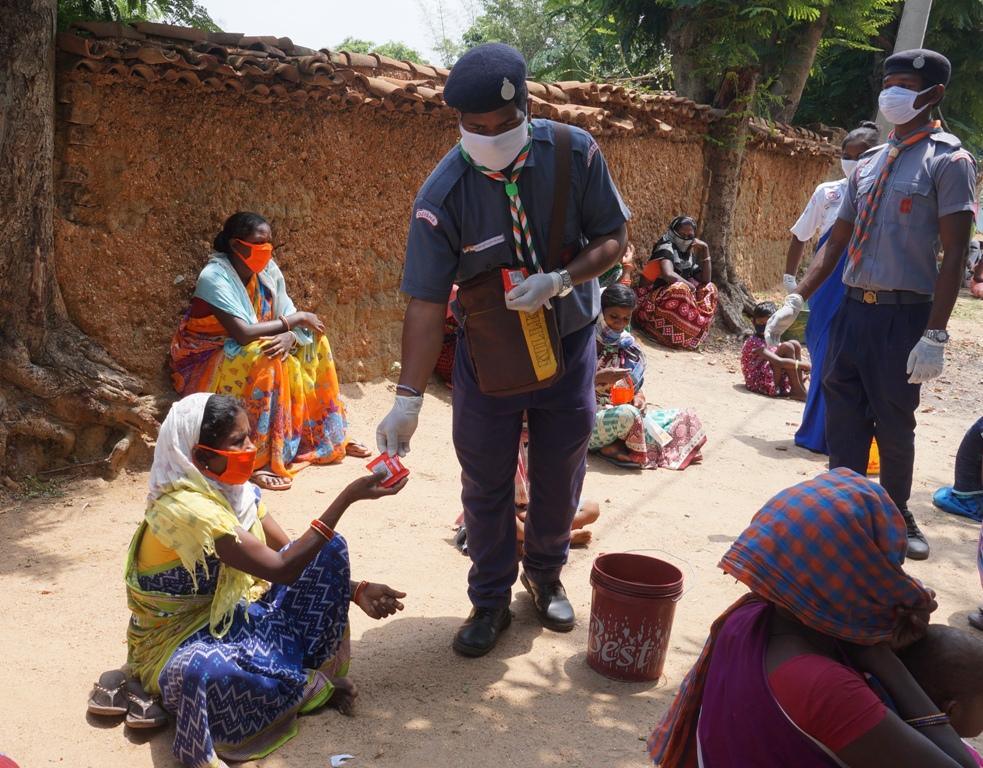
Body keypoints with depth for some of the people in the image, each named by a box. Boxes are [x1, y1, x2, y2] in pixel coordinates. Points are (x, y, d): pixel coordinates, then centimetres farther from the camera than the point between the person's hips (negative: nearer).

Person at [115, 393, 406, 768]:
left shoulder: (235, 489, -3)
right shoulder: (187, 508, -30)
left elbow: (294, 555, 0)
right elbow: (283, 569, -33)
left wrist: (355, 591, -16)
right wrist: (348, 496, -33)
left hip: (233, 616, 8)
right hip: (180, 645, -8)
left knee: (329, 549, -5)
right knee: (201, 673, -44)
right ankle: (313, 687, -16)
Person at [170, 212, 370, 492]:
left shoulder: (268, 270, -3)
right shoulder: (214, 277, -24)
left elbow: (291, 319, -4)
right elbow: (243, 333, -33)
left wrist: (290, 337, -29)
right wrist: (297, 319, -25)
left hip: (252, 352, 8)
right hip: (206, 363, -8)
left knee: (313, 339, -1)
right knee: (263, 358, -34)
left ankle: (329, 436, 8)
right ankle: (256, 460, -33)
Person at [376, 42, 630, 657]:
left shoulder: (575, 153, -18)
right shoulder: (443, 194, -23)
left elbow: (614, 239, -8)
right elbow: (426, 302, -23)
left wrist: (559, 282, -28)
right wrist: (408, 400, -28)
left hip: (568, 343, 2)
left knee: (560, 474, 15)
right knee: (485, 483, 7)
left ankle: (545, 576, 42)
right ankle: (491, 601, 28)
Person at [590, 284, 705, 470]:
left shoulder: (626, 344, 6)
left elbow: (635, 385, 12)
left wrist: (638, 397, -11)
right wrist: (598, 378, -27)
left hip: (623, 412, 7)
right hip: (589, 420, -6)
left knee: (686, 419, -3)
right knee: (627, 414, -38)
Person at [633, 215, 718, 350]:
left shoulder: (690, 255, 12)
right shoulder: (666, 248, -12)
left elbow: (705, 281, 3)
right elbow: (668, 275, -32)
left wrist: (705, 251, 0)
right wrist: (691, 286, -19)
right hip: (654, 302, -8)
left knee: (710, 288, 4)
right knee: (680, 288, -35)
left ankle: (696, 329, -7)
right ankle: (686, 337, -26)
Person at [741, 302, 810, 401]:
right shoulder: (754, 342, -18)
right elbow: (779, 362, -28)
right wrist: (803, 364, -23)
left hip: (776, 383, 9)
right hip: (761, 384, -9)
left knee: (795, 344, 1)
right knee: (787, 347, -19)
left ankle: (801, 387, -8)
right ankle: (797, 391, -16)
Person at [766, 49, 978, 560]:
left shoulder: (947, 161, -4)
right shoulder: (868, 165, 14)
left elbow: (954, 254, -10)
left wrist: (935, 334, -17)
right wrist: (796, 301, 8)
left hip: (903, 315, -5)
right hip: (852, 308, 6)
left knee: (894, 425, 5)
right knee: (842, 422, 6)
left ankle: (896, 517, 25)